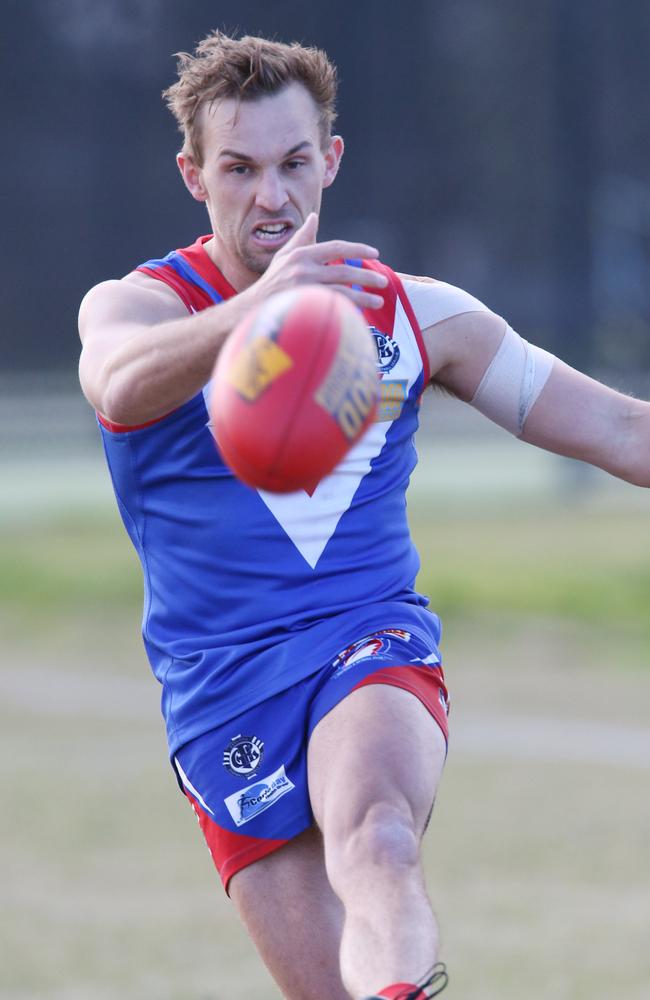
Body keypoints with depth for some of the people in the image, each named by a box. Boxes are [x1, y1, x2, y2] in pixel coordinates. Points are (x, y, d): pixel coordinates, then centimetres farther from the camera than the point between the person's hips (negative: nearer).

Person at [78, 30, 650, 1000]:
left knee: (372, 835, -34)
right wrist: (257, 308, -46)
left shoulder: (416, 315, 9)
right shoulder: (135, 304, -1)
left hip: (373, 640, 0)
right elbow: (124, 385, -27)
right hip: (223, 692, 0)